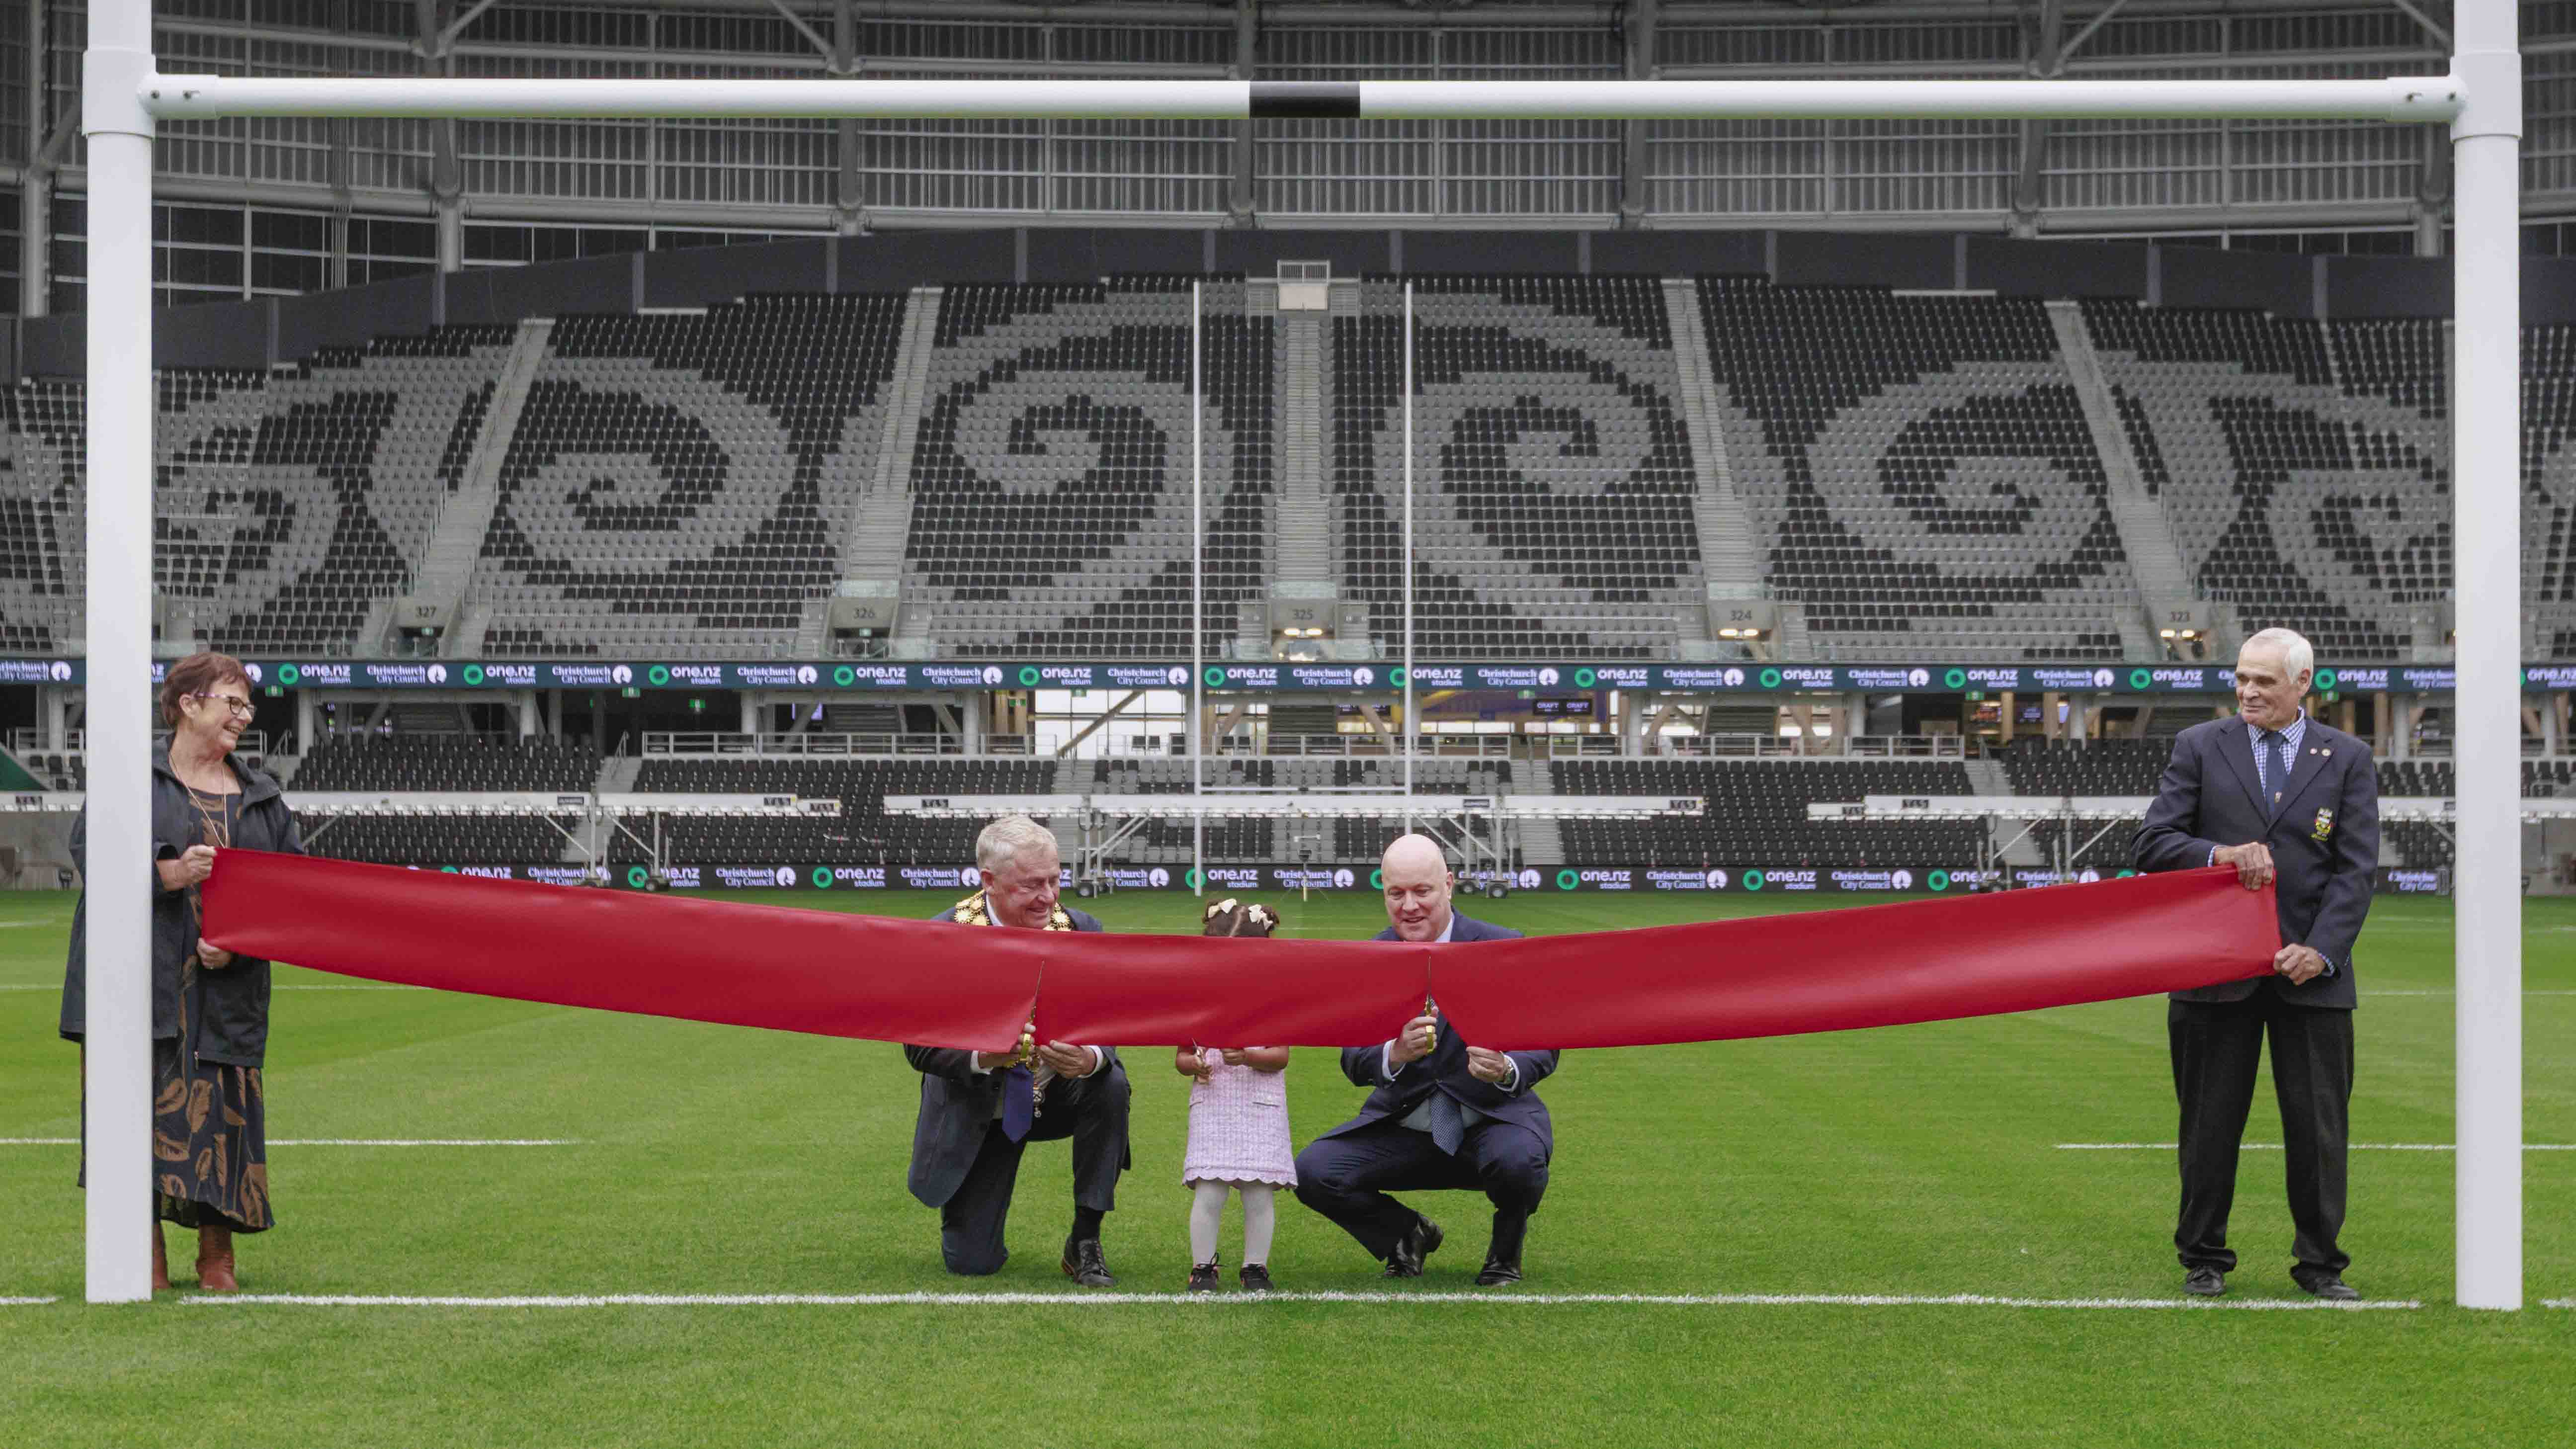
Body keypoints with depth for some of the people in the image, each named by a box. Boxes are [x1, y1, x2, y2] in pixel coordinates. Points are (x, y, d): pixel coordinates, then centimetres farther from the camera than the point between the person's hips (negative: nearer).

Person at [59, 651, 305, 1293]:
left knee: (222, 1112, 1)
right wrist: (167, 874, -18)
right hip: (142, 979, -3)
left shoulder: (262, 796, 14)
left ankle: (217, 1257, 14)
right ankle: (148, 1254, 5)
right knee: (143, 1107, -4)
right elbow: (89, 848, -5)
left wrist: (240, 943, -6)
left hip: (226, 987, 3)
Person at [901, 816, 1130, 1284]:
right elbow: (920, 1048, -19)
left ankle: (1085, 1241, -15)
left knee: (1111, 1084, -31)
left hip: (1058, 1095, 2)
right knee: (971, 1263, -7)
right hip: (976, 1109, -2)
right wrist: (981, 1056, -40)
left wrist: (1090, 1059, -39)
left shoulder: (1080, 931, -12)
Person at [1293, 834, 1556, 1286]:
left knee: (1519, 1160, -37)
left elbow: (1543, 1048, -8)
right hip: (1402, 1125, 3)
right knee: (1313, 1171, -18)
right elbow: (1354, 1063, -7)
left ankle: (1506, 1255, 1)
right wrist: (1395, 1055, -31)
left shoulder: (1503, 948, -8)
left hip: (1490, 1116, -3)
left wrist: (1507, 1070, -33)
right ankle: (1408, 1234, 12)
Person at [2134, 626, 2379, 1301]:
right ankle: (2204, 1259, 16)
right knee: (2210, 1122, 4)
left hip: (2312, 972, 1)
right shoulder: (2200, 747, 5)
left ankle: (2321, 1263, 14)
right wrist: (2218, 855, -17)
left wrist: (2320, 949, -11)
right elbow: (2151, 844, 1)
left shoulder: (2348, 759, 7)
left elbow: (2356, 869, 1)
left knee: (2320, 1124, 3)